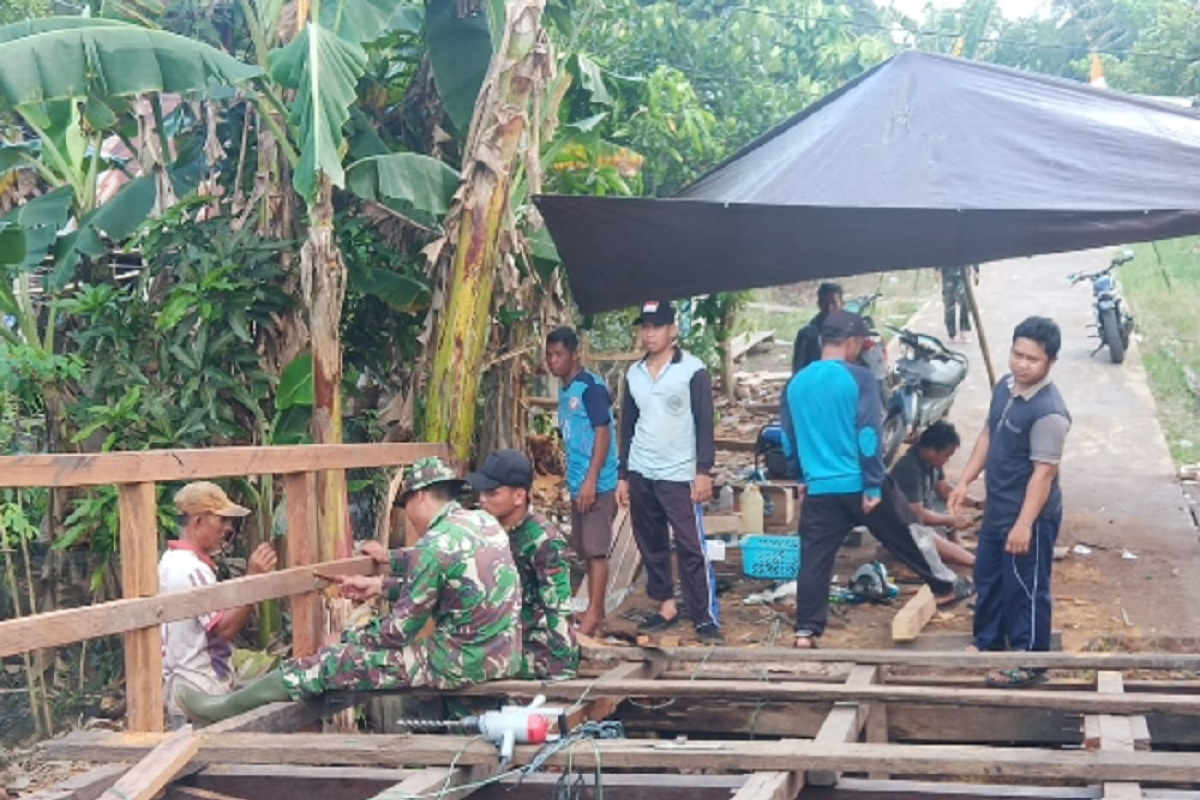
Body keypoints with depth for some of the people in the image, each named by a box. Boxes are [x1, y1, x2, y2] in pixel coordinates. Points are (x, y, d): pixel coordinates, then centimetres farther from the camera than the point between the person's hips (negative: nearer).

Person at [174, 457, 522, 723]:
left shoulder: (435, 546, -17)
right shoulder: (485, 522, 8)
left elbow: (401, 629, -12)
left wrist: (347, 640, 4)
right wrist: (381, 584, 30)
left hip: (460, 663, -9)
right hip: (502, 656, 9)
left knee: (339, 662, 1)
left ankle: (224, 708, 12)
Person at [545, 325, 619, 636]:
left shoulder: (591, 386, -13)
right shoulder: (565, 391, 14)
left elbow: (603, 434, -17)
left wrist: (591, 480, -21)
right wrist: (574, 481, 19)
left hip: (597, 483, -9)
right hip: (578, 483, 9)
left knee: (596, 550, -6)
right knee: (587, 551, 13)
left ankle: (593, 615, -3)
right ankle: (596, 610, 20)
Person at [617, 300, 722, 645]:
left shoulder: (693, 370, -6)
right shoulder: (634, 373, 10)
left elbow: (705, 423, -7)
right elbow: (627, 426, 14)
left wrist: (703, 471, -13)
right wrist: (623, 475, 13)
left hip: (679, 476, -5)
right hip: (641, 475, 5)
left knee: (691, 548, -6)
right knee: (651, 546, 10)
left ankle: (705, 617, -4)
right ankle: (666, 605, 20)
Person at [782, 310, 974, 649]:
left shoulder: (796, 383, 6)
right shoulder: (859, 377, -10)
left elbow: (789, 438, 15)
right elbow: (868, 435, -15)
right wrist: (873, 485, -12)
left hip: (819, 488, 4)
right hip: (858, 484, -3)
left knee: (814, 560, 4)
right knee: (903, 539, 15)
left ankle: (805, 632, -1)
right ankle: (942, 589, 34)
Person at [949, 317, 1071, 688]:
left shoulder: (1049, 412, -27)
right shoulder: (1005, 387, 0)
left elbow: (1044, 472, -26)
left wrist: (1024, 524, -25)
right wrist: (965, 481, 11)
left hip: (1030, 515, -9)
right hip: (997, 508, 9)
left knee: (1025, 588, 6)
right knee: (988, 577, 23)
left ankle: (1028, 663, 21)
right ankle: (988, 641, 43)